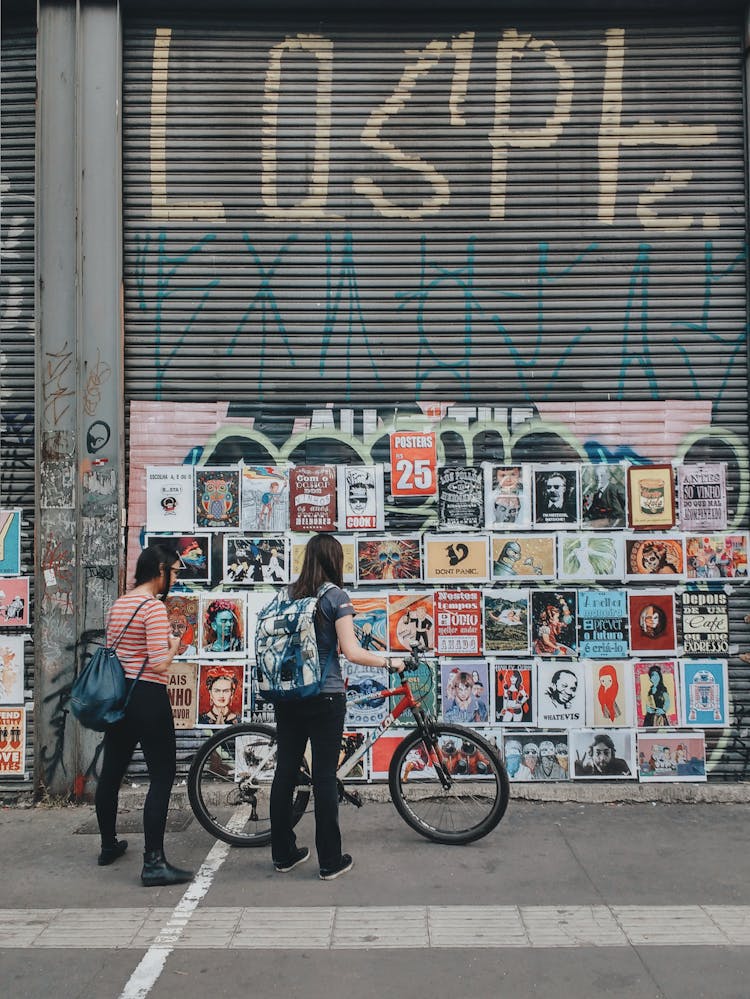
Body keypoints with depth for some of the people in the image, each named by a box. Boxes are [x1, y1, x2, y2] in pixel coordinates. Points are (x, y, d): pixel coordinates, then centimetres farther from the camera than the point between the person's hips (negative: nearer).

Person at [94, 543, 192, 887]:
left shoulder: (118, 604, 11)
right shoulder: (154, 606, -16)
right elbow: (160, 663, -20)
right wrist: (173, 645, -2)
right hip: (148, 697, -9)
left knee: (111, 771, 18)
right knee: (162, 776, -5)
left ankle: (108, 845, 33)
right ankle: (154, 862, -7)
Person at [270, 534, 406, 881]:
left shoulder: (290, 594, 6)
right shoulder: (336, 597, -10)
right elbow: (352, 652, -16)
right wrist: (390, 662, -3)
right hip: (324, 697, -5)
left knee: (285, 772, 12)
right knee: (324, 777, 1)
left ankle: (283, 853, 22)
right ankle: (330, 860, 9)